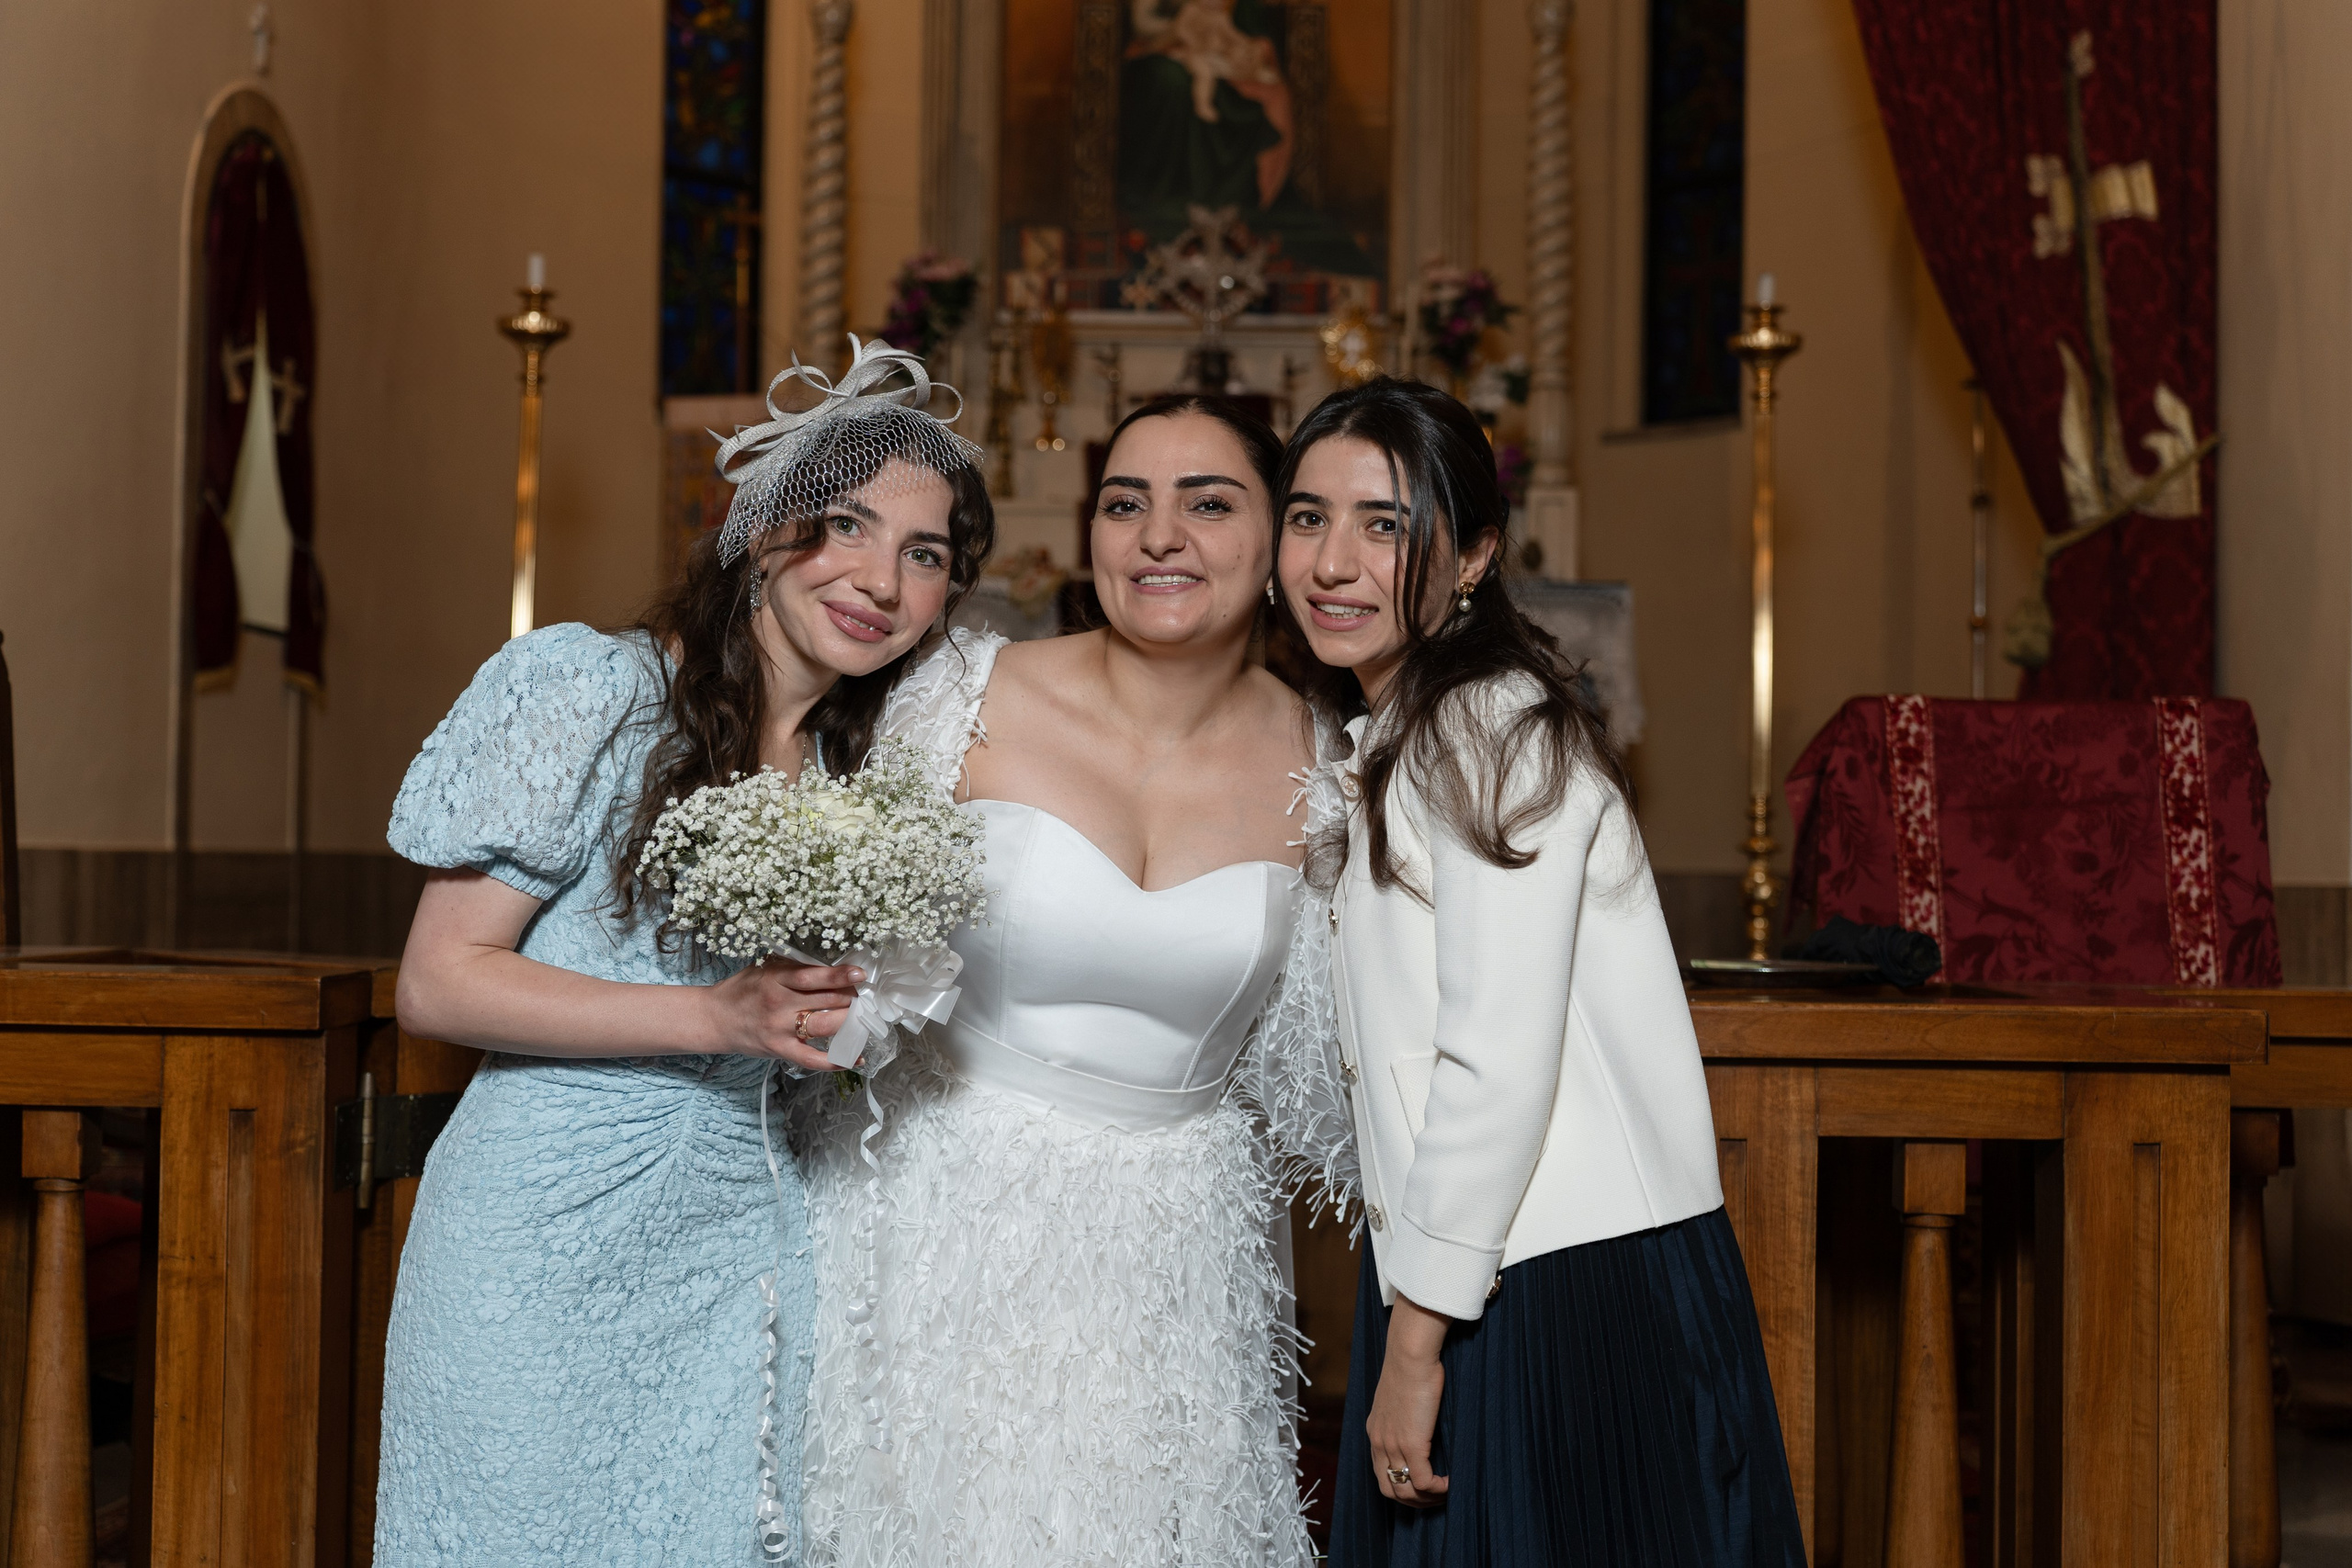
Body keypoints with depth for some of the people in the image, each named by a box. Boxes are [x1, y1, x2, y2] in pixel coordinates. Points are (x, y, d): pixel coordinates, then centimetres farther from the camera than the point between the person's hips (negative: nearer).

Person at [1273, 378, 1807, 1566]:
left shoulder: (1498, 730, -14)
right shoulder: (1379, 740, 16)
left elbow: (1500, 1066, -20)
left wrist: (1416, 1343, -18)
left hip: (1569, 1290, -9)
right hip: (1469, 1274, 9)